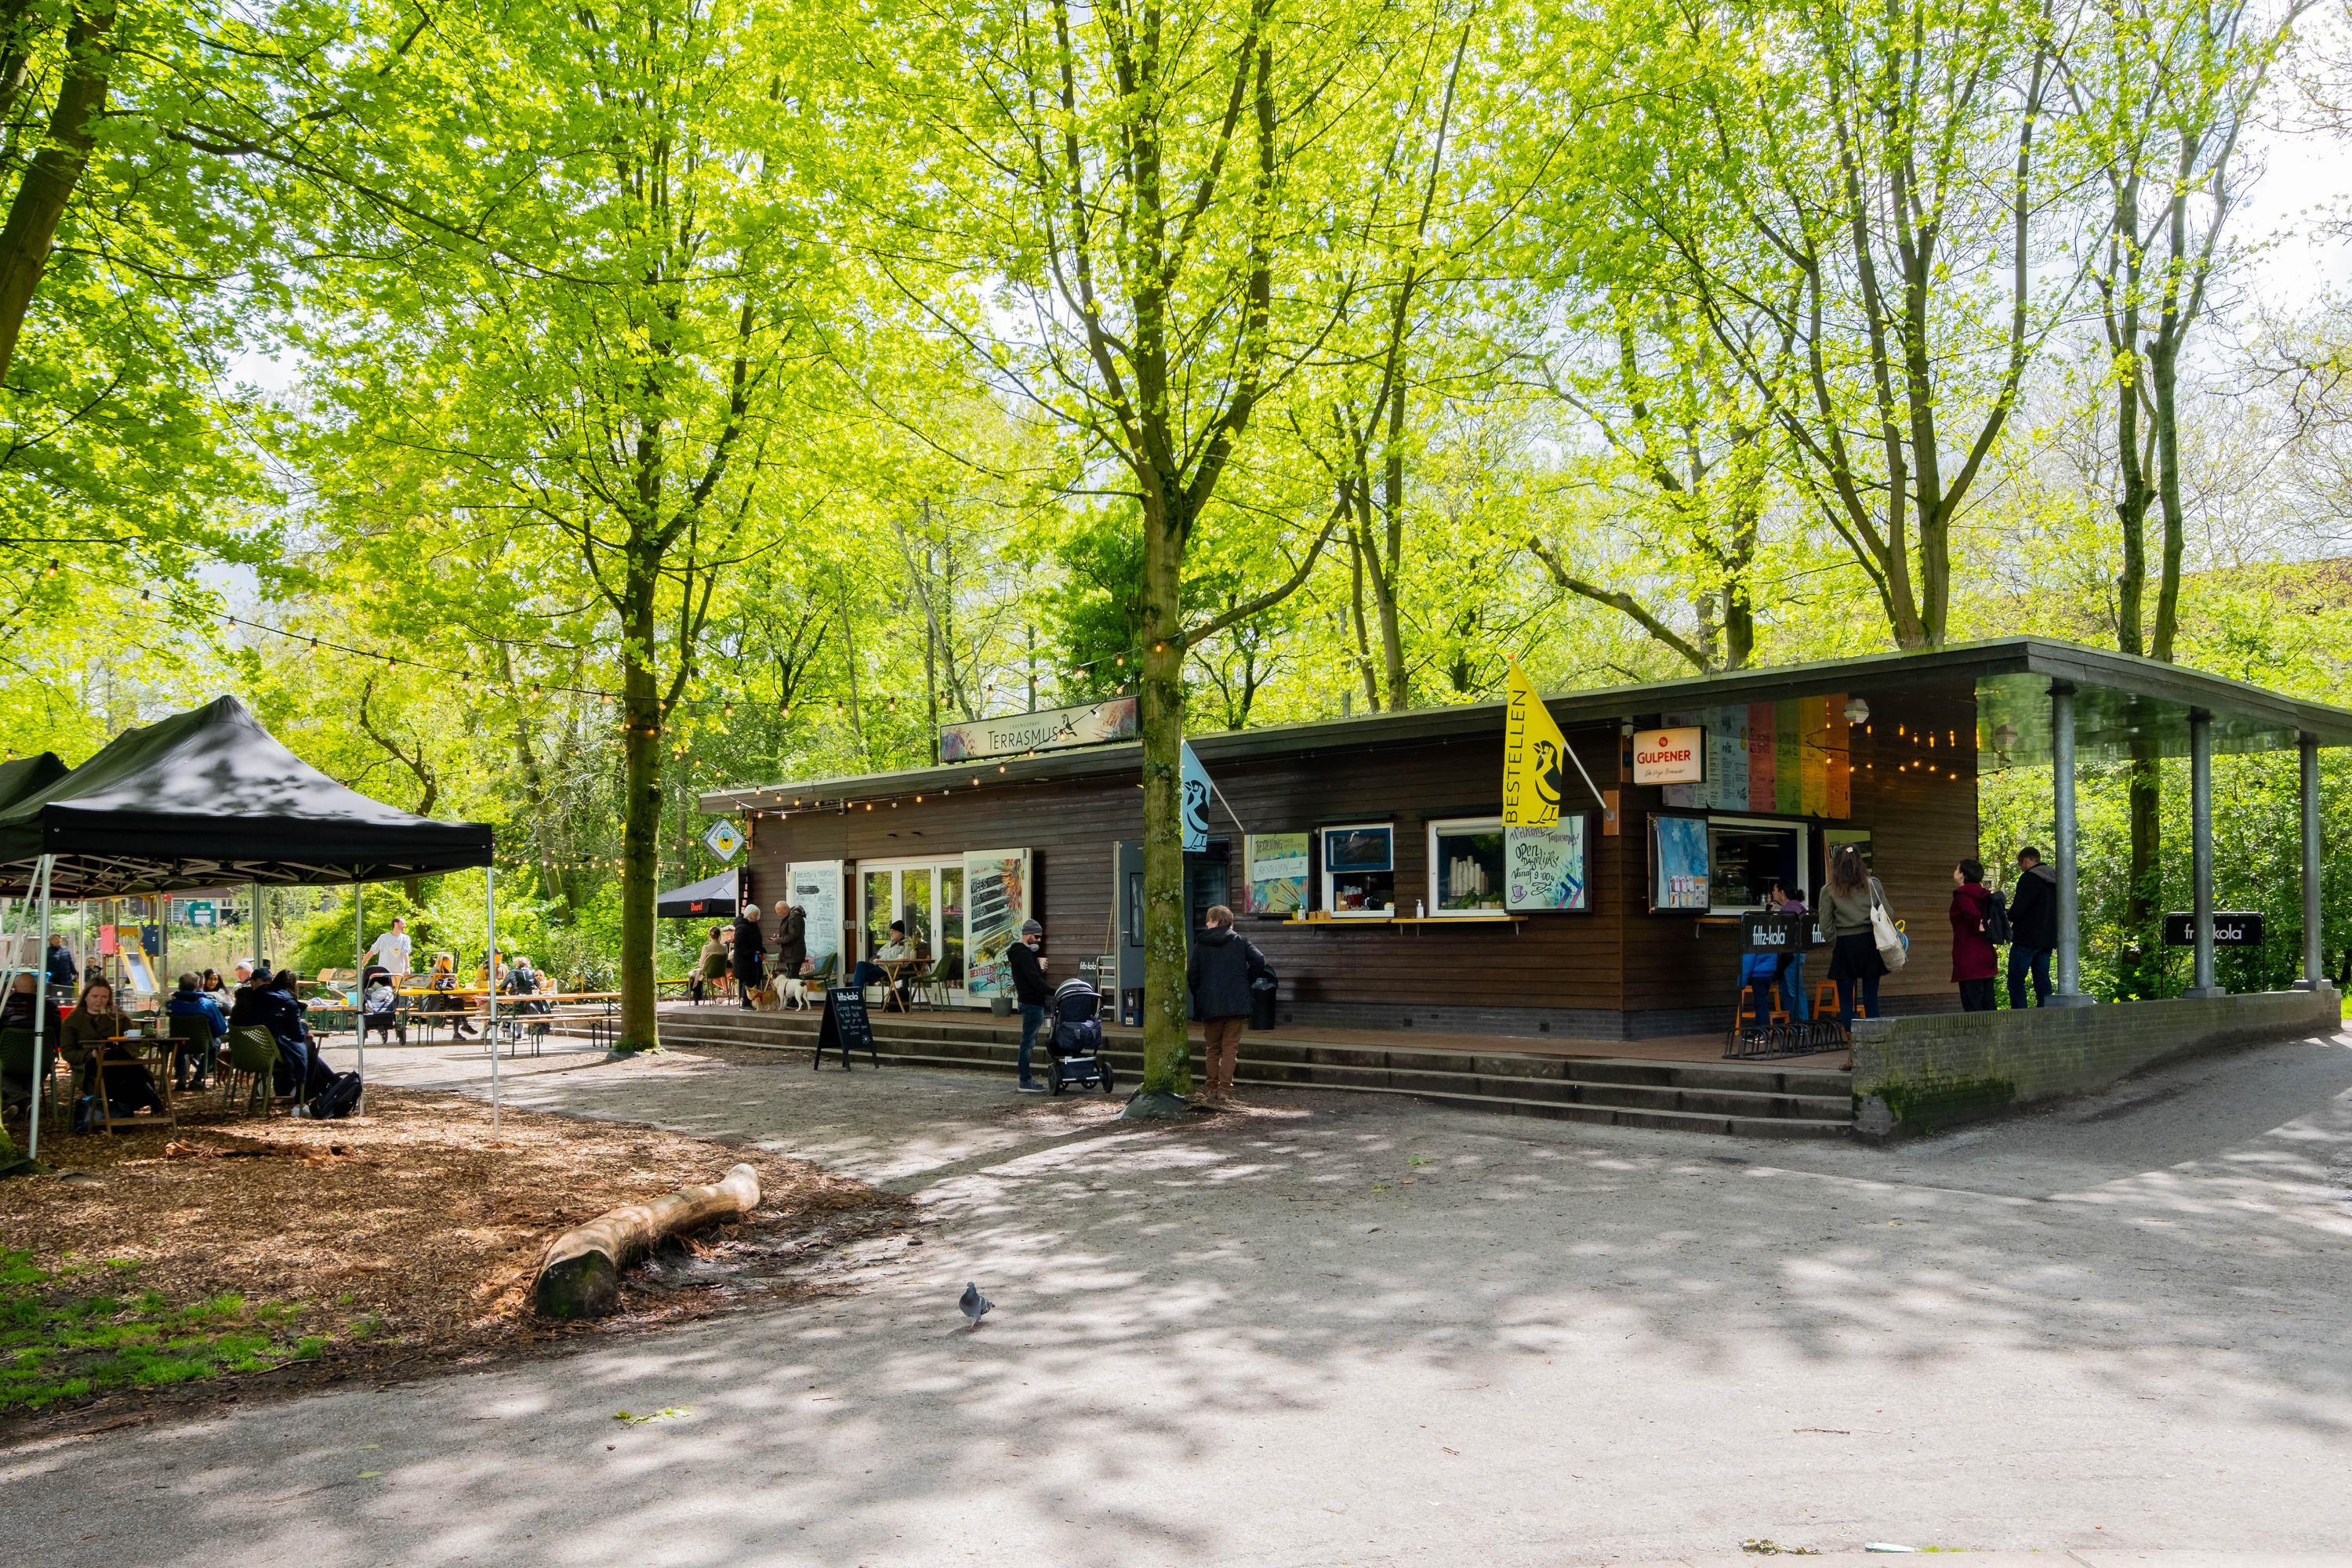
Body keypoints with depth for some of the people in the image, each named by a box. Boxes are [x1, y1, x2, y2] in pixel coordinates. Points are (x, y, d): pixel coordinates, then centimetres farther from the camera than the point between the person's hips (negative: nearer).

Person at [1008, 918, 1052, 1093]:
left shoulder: (1022, 952, 18)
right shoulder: (1024, 954, -16)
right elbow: (1034, 979, -24)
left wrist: (1039, 965, 5)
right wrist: (1054, 992, -25)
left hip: (1029, 1001, 11)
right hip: (1031, 1003, -11)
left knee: (1029, 1042, 15)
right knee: (1028, 1042, -8)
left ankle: (1027, 1078, 21)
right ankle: (1025, 1082, -6)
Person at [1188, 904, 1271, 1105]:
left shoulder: (1201, 944, 2)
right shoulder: (1241, 941, 3)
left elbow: (1192, 976, 0)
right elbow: (1259, 961, -11)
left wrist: (1198, 999, 14)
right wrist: (1245, 980, 5)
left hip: (1210, 1006, 0)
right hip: (1236, 1004, 0)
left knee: (1213, 1049, 13)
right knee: (1230, 1048, 3)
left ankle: (1212, 1088, 14)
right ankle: (1225, 1090, -5)